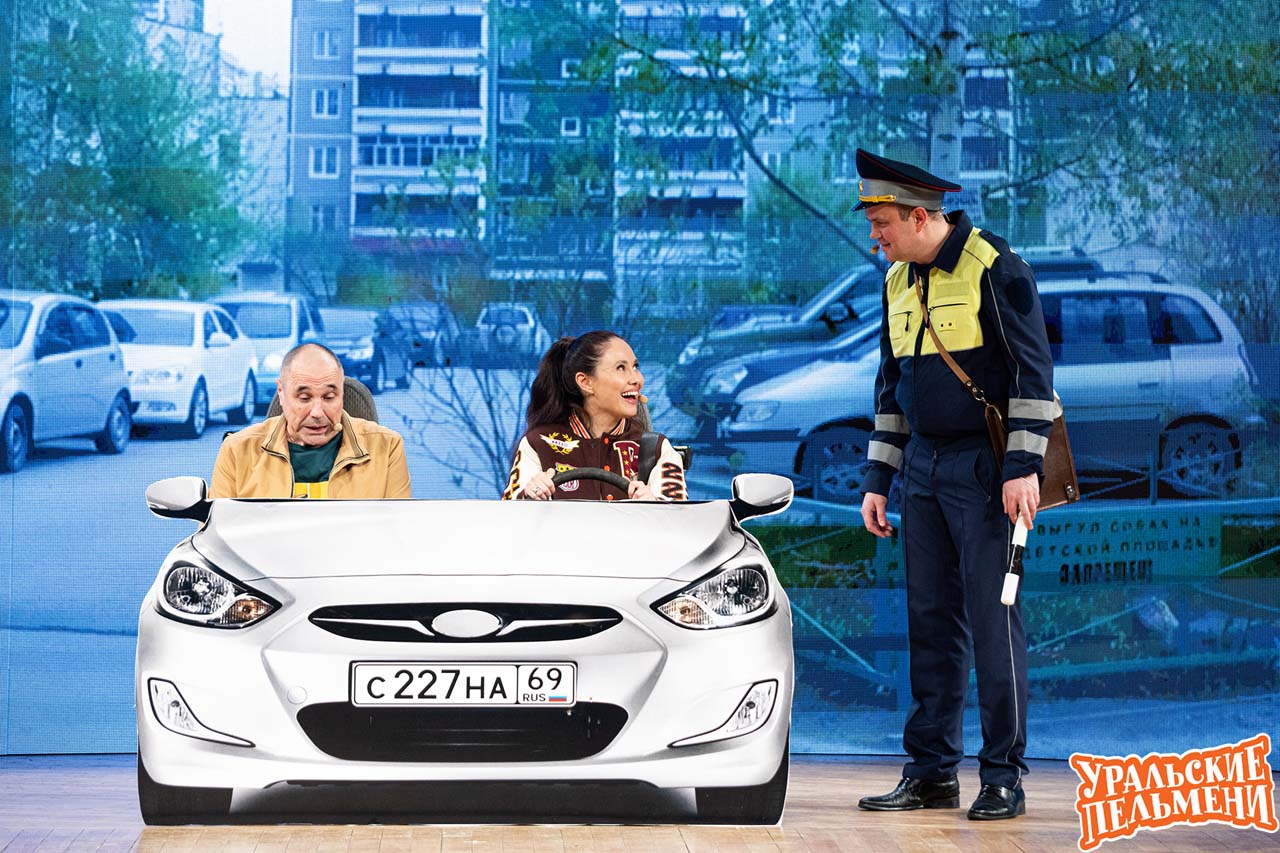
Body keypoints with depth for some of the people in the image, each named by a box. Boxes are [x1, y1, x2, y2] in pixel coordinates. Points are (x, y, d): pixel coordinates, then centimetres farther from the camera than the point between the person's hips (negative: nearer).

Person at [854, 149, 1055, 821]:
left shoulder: (994, 268, -10)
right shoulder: (898, 282, 13)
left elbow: (1033, 368, -12)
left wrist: (1024, 465, -17)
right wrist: (877, 479, 16)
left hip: (984, 469, -7)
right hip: (923, 464, 7)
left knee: (992, 618, -7)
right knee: (930, 619, 7)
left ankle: (1004, 778, -2)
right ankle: (931, 772, 12)